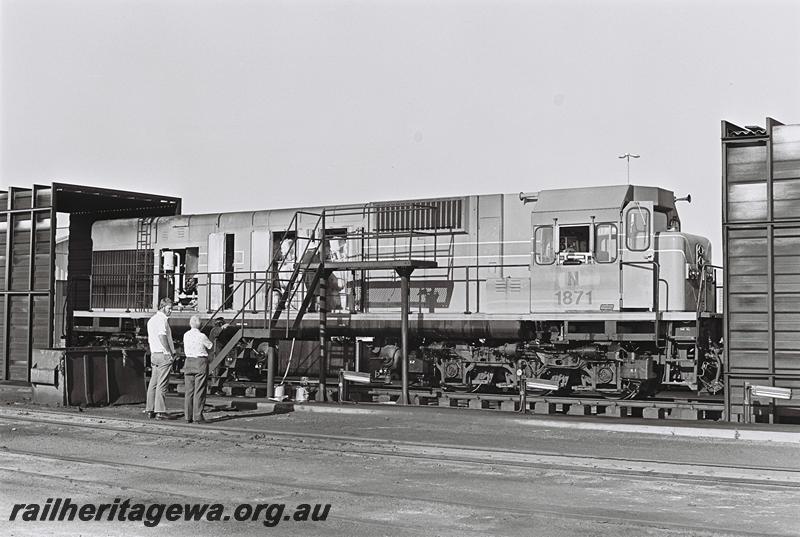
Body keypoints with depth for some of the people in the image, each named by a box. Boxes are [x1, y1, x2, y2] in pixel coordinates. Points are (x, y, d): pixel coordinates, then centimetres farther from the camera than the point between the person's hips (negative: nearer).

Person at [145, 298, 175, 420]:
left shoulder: (151, 320, 18)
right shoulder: (162, 319, -12)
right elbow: (162, 336, -21)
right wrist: (171, 353, -17)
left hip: (154, 354, 9)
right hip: (164, 355, -9)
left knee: (153, 383, 11)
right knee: (162, 384, -7)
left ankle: (150, 410, 13)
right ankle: (160, 411, -7)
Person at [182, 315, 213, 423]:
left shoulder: (186, 335, 4)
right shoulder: (202, 336, -11)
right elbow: (211, 346, 3)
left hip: (189, 361, 5)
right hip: (201, 362, -5)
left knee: (189, 390, 9)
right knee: (199, 391, -2)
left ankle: (188, 416, 10)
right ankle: (198, 416, -4)